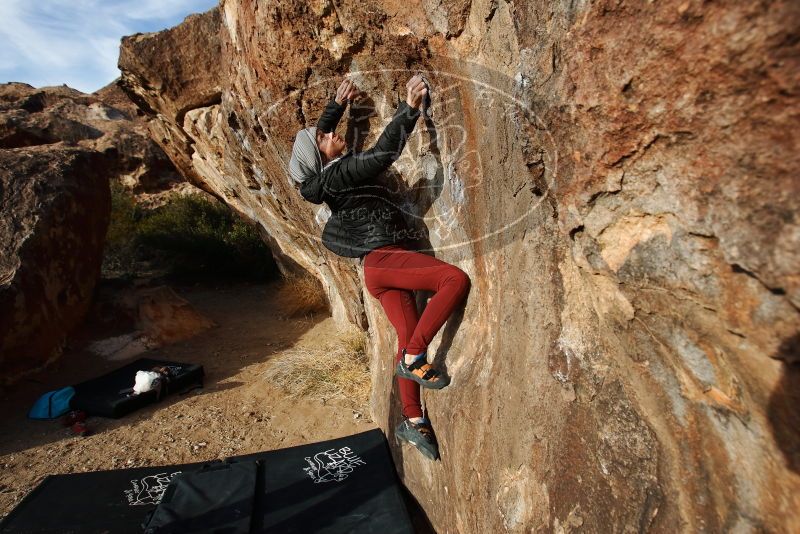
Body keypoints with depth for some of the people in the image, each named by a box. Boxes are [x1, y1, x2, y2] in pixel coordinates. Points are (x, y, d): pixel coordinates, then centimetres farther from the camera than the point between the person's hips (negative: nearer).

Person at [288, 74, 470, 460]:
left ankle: (412, 420, 14)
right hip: (385, 257, -9)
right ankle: (414, 357, -16)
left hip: (378, 267, 9)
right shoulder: (339, 172, -7)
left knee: (409, 338, 5)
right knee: (456, 279, -24)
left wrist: (338, 103, 37)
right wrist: (409, 109, -17)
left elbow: (318, 131, 34)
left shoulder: (323, 176, 18)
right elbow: (383, 153, -19)